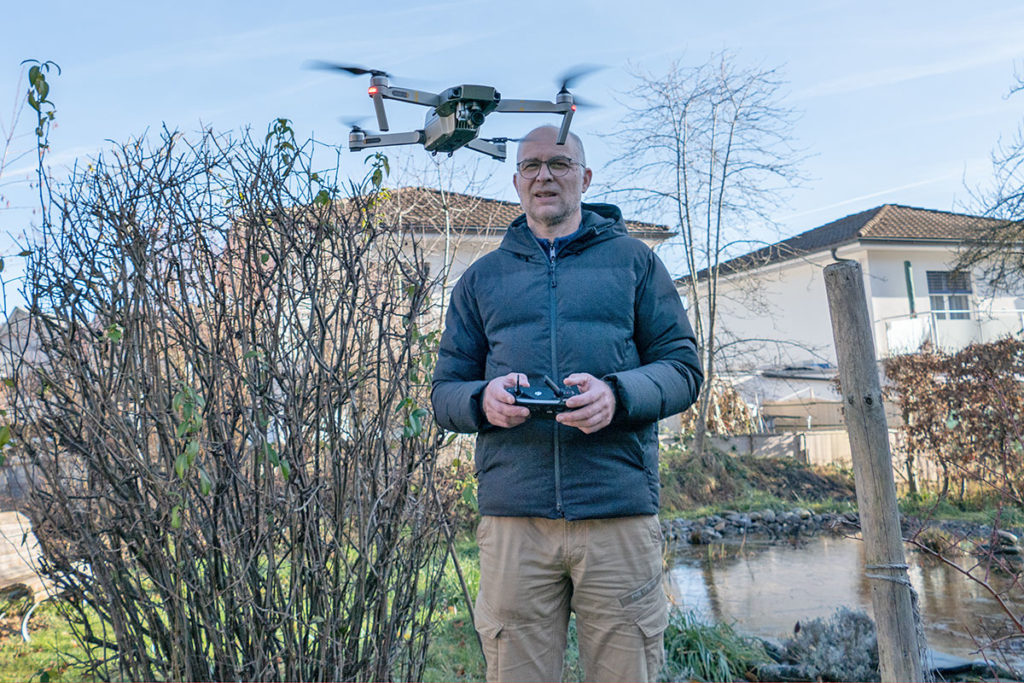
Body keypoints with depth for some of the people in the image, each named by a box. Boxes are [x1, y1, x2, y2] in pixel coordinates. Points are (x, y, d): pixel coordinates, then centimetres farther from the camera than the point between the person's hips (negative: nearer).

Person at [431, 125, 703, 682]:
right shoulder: (481, 277, 18)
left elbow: (683, 367, 7)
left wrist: (617, 395, -14)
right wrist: (484, 400, -9)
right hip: (513, 516, 1)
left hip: (618, 511, -1)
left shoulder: (632, 259, 13)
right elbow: (444, 392, 15)